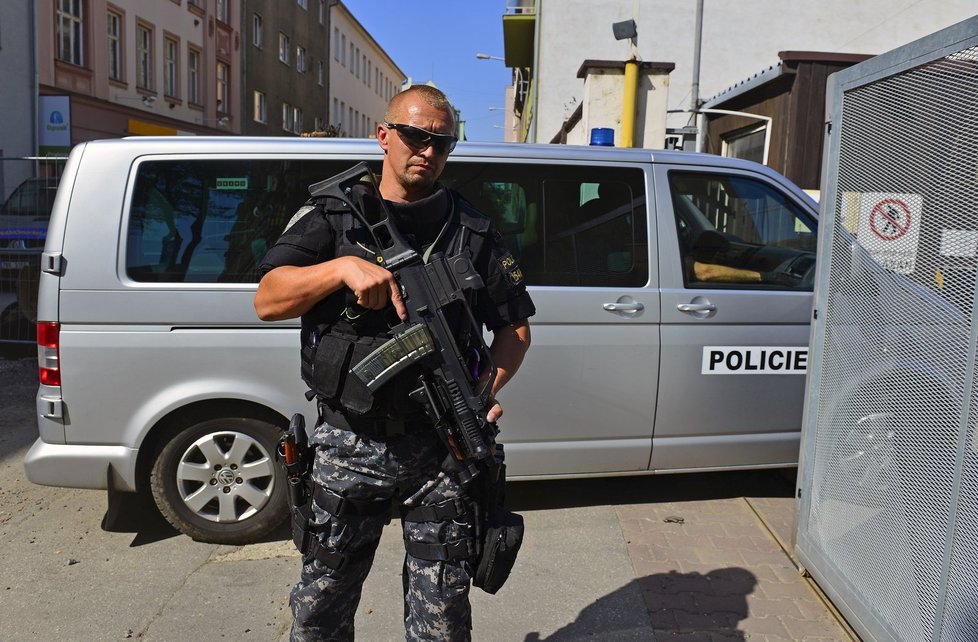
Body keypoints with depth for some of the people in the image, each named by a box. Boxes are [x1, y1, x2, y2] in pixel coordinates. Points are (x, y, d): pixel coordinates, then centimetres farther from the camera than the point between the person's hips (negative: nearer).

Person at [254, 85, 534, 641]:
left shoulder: (473, 232, 6)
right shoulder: (332, 217, 6)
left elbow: (515, 329, 7)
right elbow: (268, 301, -4)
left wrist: (486, 388, -11)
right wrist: (344, 267, -20)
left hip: (440, 449, 0)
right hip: (348, 446, 1)